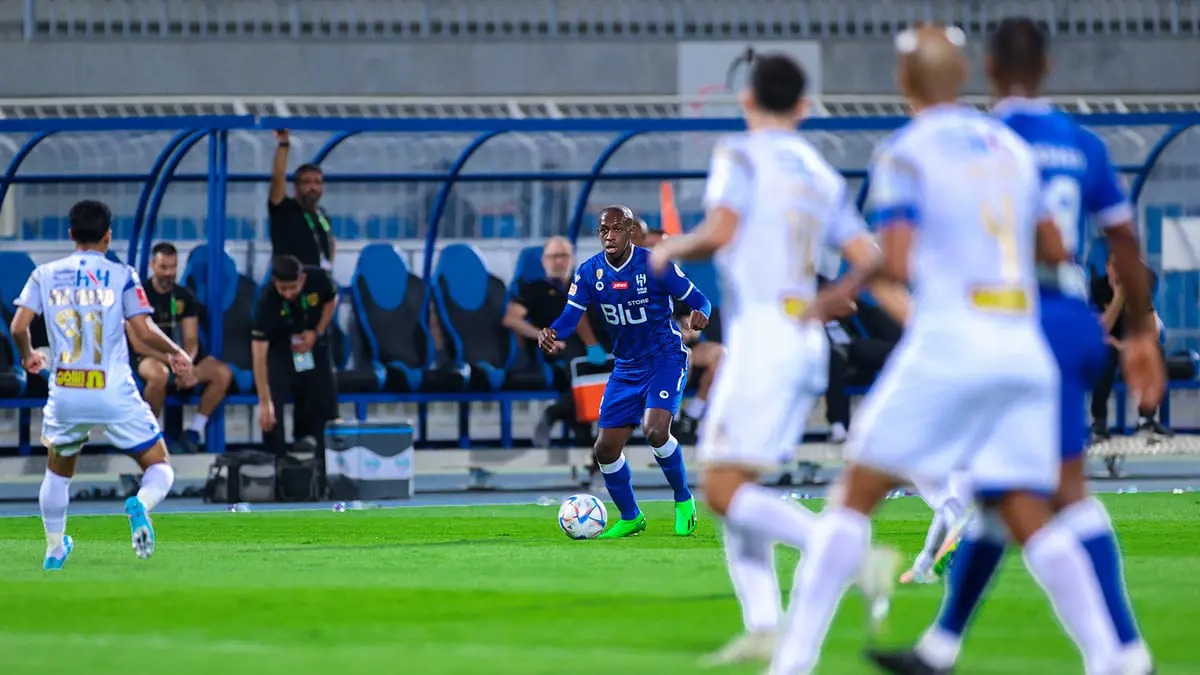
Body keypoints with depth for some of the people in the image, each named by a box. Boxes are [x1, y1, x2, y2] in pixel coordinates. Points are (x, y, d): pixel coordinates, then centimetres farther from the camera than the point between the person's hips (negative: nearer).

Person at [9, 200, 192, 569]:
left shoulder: (45, 274, 6)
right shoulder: (121, 275, -1)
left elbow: (18, 326, -1)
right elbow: (144, 332, -8)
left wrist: (28, 355, 21)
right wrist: (176, 353, 10)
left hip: (65, 396, 3)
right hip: (115, 395, -3)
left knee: (57, 473, 28)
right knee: (160, 469, 8)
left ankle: (54, 551, 30)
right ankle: (141, 505, -25)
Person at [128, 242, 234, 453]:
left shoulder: (184, 297, 6)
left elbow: (191, 339, 4)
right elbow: (139, 344, -15)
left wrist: (188, 363, -20)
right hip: (147, 357, -5)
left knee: (224, 373, -17)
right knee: (159, 374, -41)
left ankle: (195, 430, -8)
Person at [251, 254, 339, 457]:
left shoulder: (318, 279, -27)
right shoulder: (267, 303, -35)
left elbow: (331, 300, 0)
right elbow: (259, 354, -35)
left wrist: (317, 333, -15)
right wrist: (264, 402, -38)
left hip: (312, 340, 3)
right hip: (280, 347, -3)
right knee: (274, 400, -17)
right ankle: (274, 456, -4)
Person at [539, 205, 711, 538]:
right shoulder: (590, 272, -3)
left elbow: (698, 300, -7)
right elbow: (570, 316, -6)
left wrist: (701, 314, -32)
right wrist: (552, 334, -29)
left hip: (665, 360, -5)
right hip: (626, 368, 5)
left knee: (655, 430, -28)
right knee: (606, 449, 1)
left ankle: (684, 501, -4)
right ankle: (630, 518, 23)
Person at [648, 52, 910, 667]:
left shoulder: (741, 155, -1)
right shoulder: (824, 177, 18)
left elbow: (720, 231, -16)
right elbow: (869, 264, 10)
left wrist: (672, 249, 4)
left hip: (762, 334, -8)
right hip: (807, 343, 8)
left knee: (724, 491, -10)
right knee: (731, 487, 12)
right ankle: (763, 626, -1)